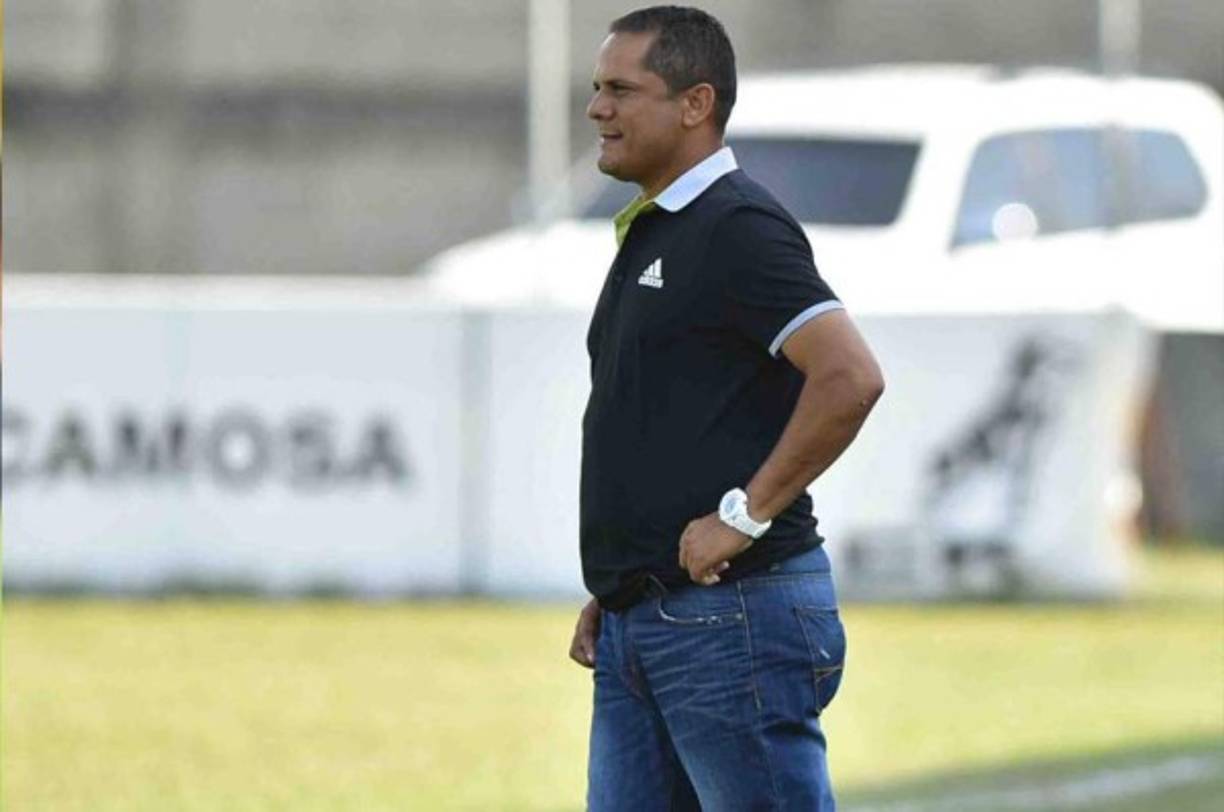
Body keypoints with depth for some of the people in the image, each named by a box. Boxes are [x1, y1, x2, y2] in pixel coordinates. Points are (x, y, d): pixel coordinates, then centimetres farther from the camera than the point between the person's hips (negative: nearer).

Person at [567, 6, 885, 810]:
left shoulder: (738, 229, -12)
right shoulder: (647, 237, 19)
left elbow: (851, 377, -24)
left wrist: (746, 515, -20)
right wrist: (614, 591, 18)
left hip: (732, 620, -10)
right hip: (639, 625, 10)